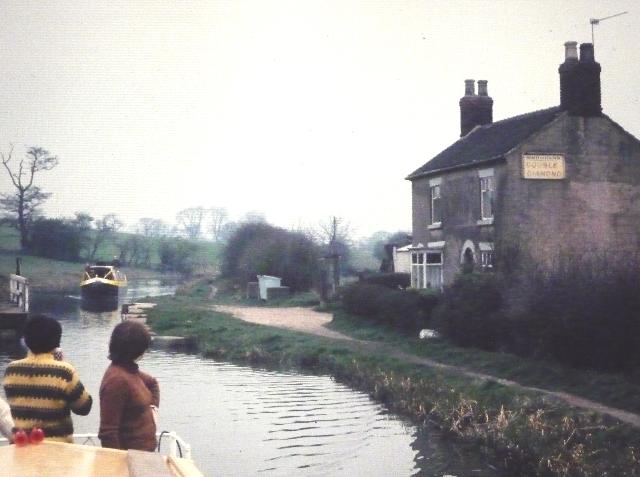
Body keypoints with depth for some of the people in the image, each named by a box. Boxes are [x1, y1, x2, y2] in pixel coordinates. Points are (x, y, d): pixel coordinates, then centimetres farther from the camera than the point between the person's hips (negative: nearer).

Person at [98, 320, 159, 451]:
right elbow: (108, 432, -26)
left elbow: (152, 383, 29)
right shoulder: (116, 380, -24)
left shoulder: (130, 370, 5)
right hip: (130, 455, -9)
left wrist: (153, 407, 14)